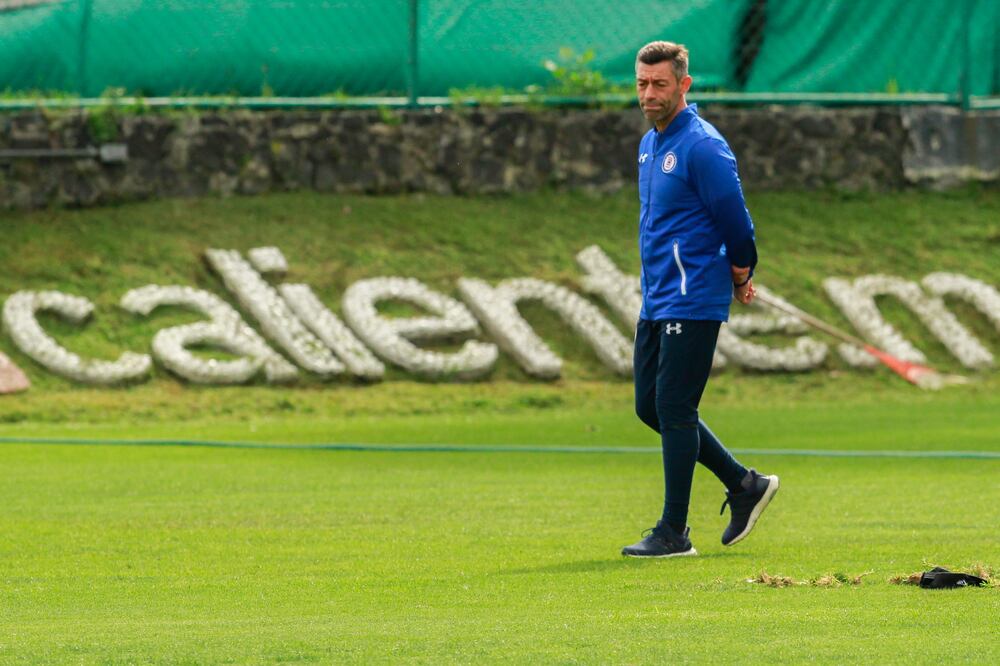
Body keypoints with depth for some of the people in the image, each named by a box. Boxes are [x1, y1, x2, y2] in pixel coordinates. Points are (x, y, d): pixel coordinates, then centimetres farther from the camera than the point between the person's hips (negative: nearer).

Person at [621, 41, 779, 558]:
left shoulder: (702, 147, -15)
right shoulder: (650, 144, 14)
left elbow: (736, 223, -14)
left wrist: (739, 278, 1)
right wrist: (735, 278, 18)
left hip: (692, 302, -9)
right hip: (656, 301, 9)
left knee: (674, 410, -7)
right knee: (649, 407, 12)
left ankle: (674, 534, -1)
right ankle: (744, 485, 22)